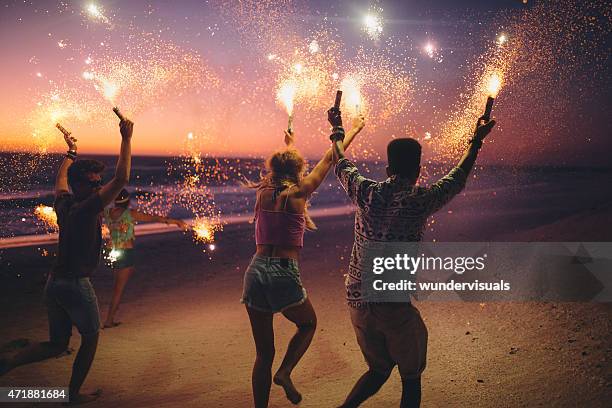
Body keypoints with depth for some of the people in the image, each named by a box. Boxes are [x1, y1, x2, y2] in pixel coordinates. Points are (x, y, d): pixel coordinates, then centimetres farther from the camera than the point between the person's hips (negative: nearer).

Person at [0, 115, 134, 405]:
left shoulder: (63, 204, 4)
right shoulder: (86, 208, -17)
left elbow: (60, 180, 27)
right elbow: (121, 179, -23)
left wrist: (70, 153, 41)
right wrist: (126, 139, -18)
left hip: (54, 283, 8)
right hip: (76, 284, -8)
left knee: (57, 344, 18)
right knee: (90, 338, 13)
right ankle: (74, 394, 22)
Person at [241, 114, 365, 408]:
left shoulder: (263, 193, 8)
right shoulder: (298, 194, -3)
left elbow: (280, 169, 31)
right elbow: (329, 160, 8)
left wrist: (289, 146, 50)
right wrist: (353, 130, 21)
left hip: (256, 271, 4)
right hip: (284, 274, -4)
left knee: (263, 354, 15)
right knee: (308, 323, 26)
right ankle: (285, 372, 6)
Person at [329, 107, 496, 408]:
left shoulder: (366, 193, -2)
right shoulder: (422, 200, -9)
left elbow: (341, 164, 19)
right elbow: (458, 178, 10)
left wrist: (337, 130, 36)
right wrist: (476, 141, 26)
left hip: (357, 300, 4)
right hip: (395, 305, -4)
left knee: (378, 370, 22)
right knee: (411, 378, 15)